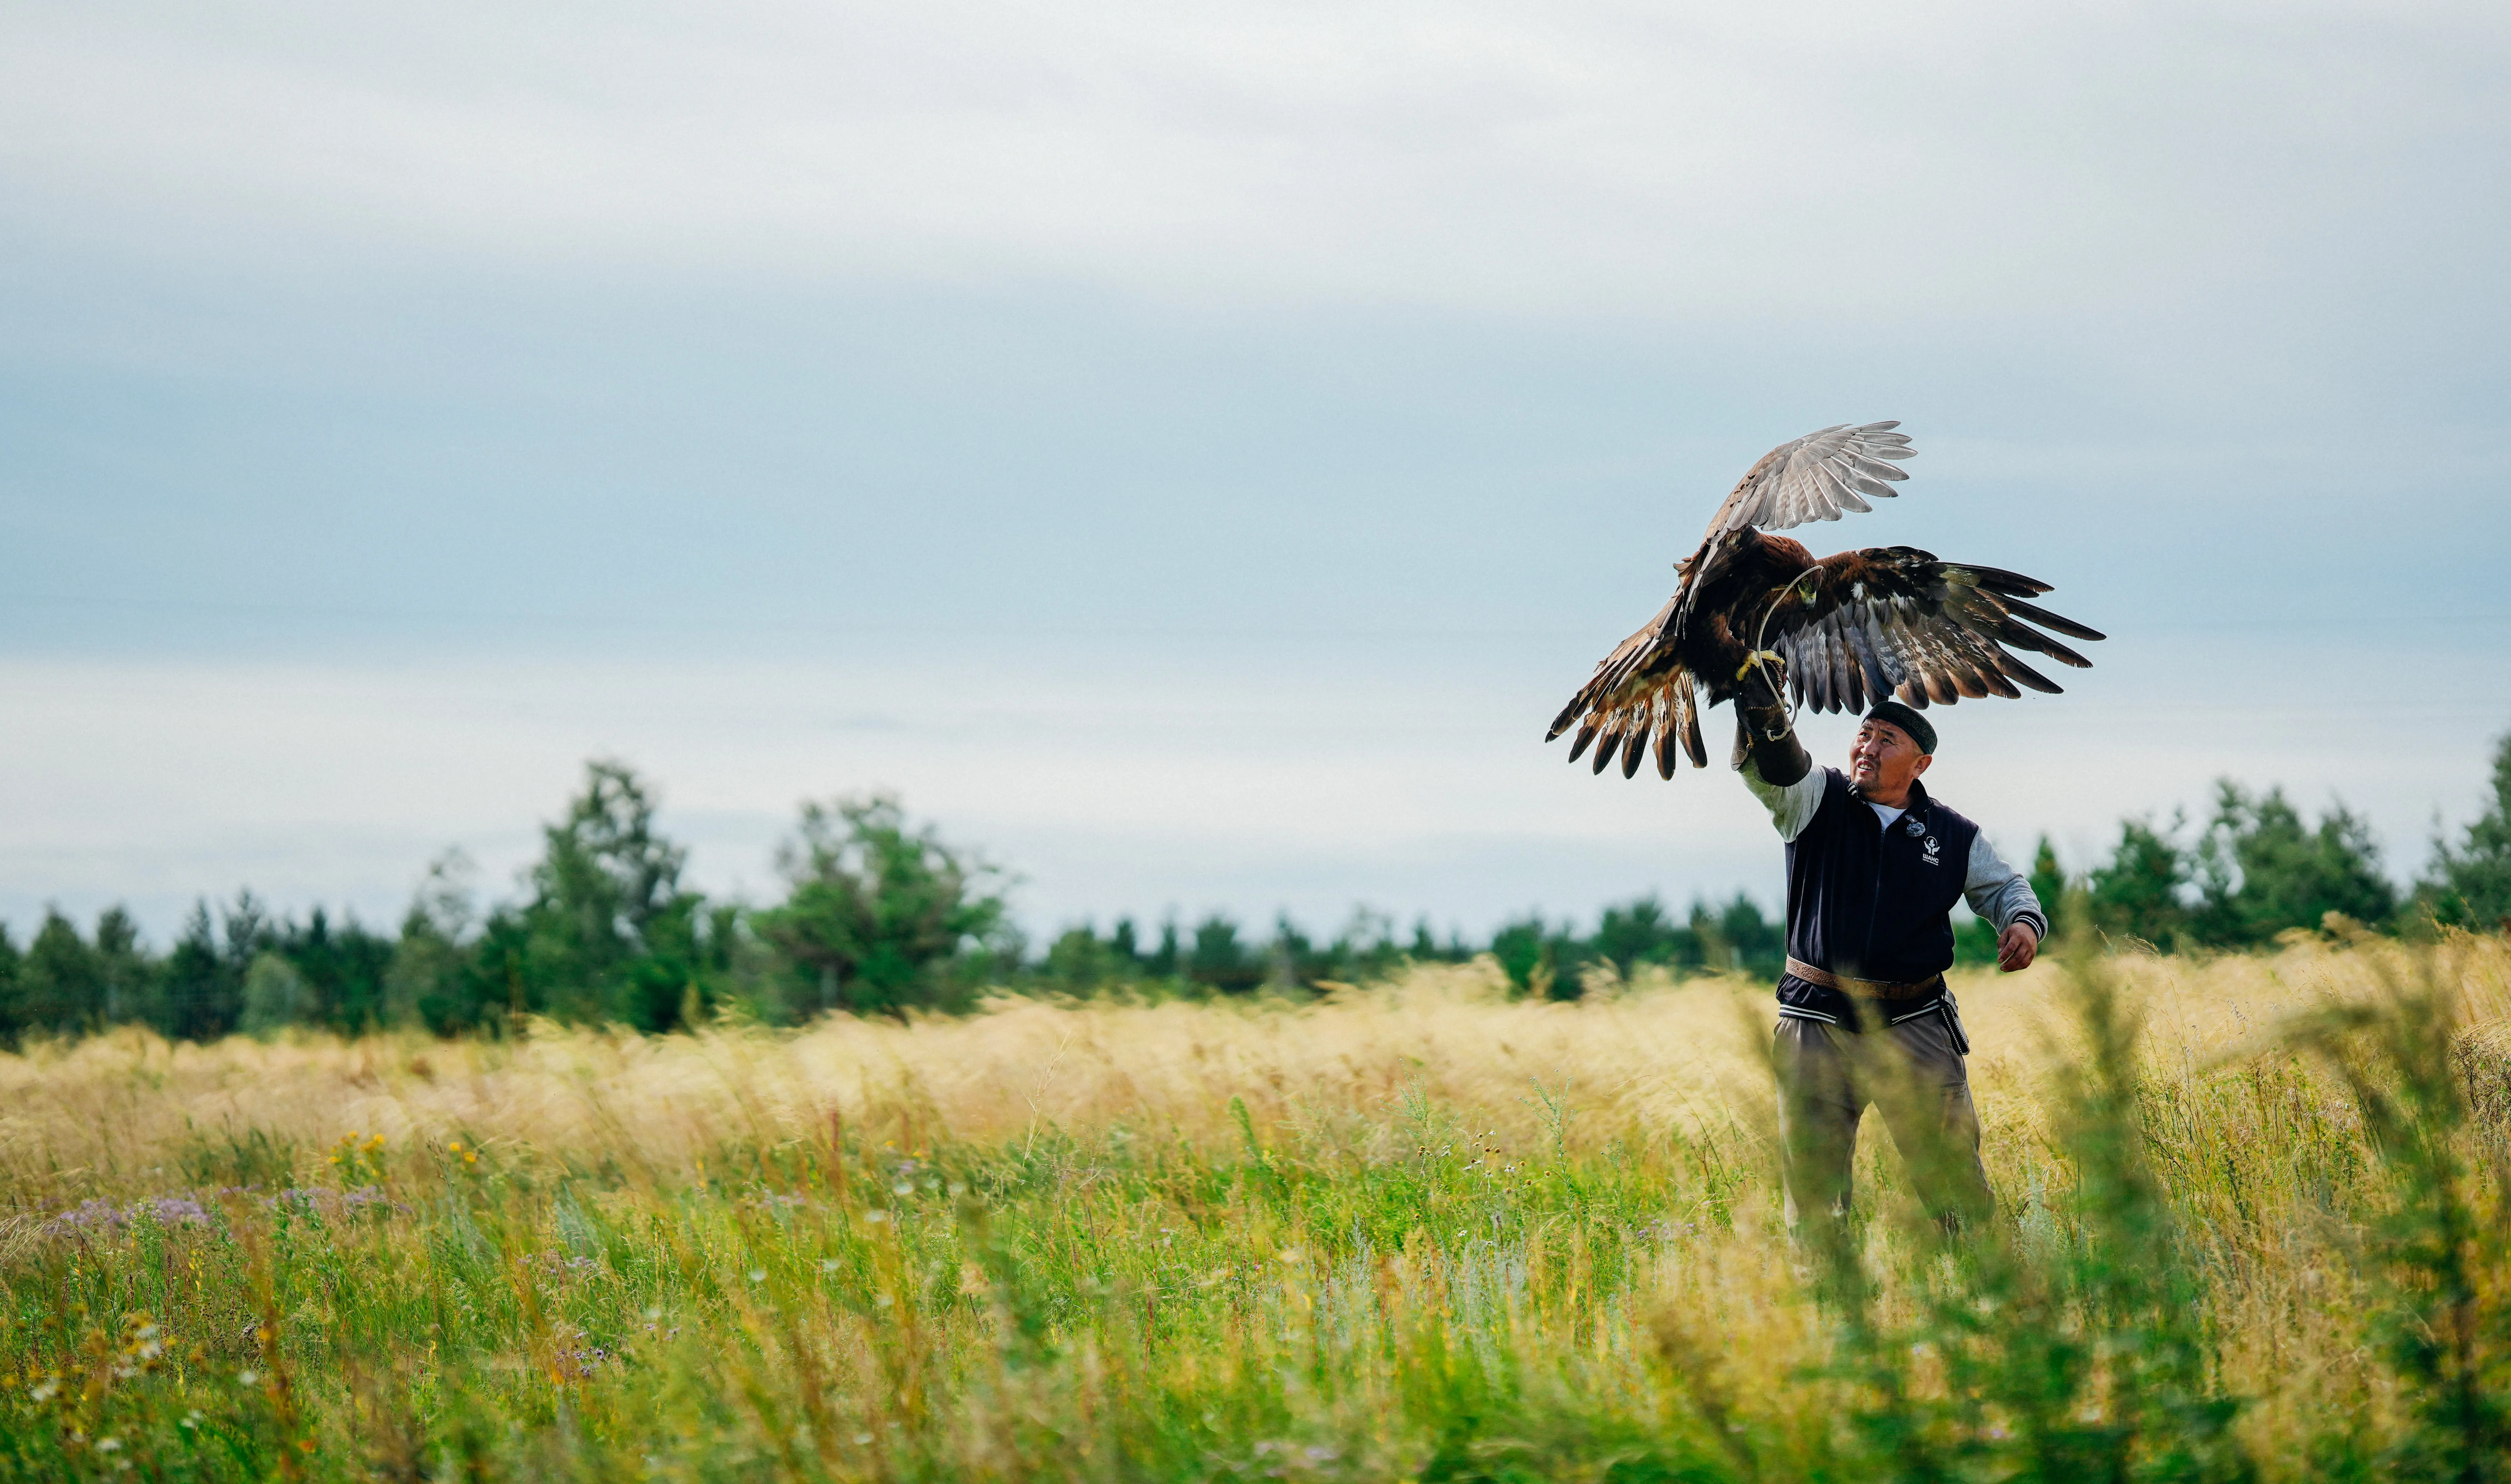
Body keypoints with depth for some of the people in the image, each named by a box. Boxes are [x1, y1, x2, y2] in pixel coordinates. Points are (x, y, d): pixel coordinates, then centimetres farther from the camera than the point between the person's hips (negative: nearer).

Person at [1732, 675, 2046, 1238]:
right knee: (1811, 1178, 0)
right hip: (1818, 1023, 0)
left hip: (1915, 1024, 0)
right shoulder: (1815, 801, 3)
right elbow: (1771, 765, -15)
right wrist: (1764, 709, -37)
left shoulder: (1955, 836, 7)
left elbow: (2004, 886, 18)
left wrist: (2024, 921, -7)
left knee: (1951, 1165, -2)